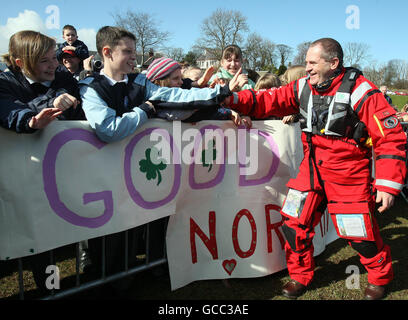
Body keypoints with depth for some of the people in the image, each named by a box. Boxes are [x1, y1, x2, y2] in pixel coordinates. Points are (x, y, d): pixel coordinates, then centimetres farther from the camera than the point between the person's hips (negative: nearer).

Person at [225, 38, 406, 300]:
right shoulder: (304, 87, 0)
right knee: (295, 222, 5)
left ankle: (381, 276, 36)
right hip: (313, 168, 5)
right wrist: (233, 99, -12)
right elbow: (269, 101, 2)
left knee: (360, 233, 4)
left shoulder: (360, 91, -16)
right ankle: (300, 276, 29)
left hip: (349, 173, -5)